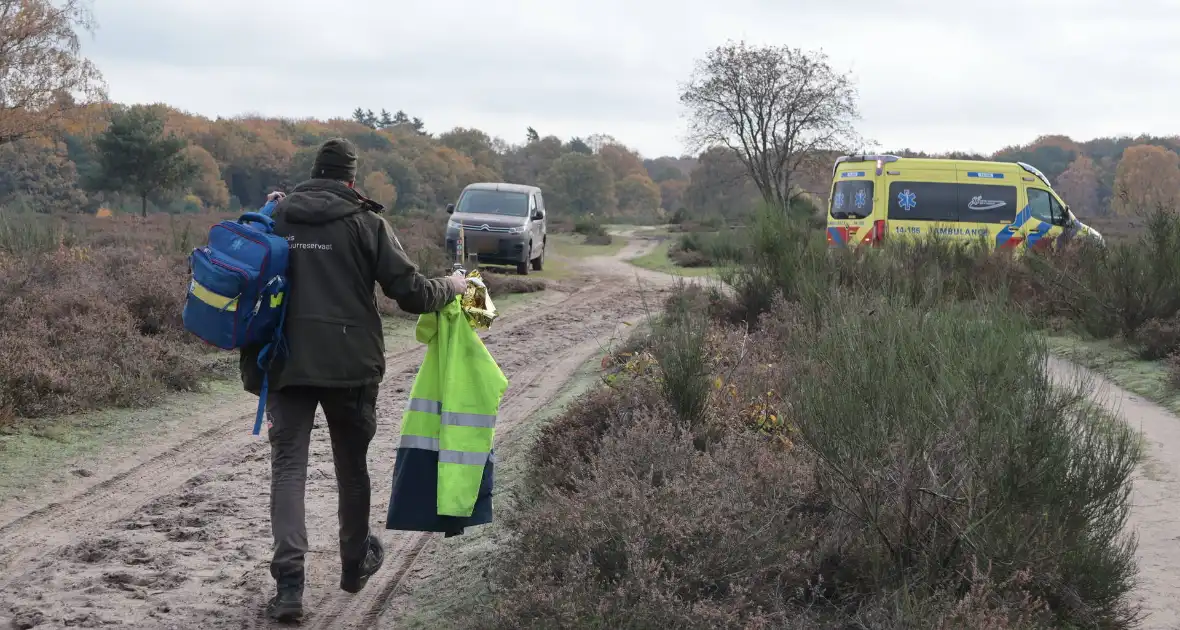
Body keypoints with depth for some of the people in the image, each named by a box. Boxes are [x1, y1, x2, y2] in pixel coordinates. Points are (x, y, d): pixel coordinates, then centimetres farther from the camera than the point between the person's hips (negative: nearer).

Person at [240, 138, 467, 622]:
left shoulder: (276, 218, 6)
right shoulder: (365, 223, -3)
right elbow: (411, 294, -5)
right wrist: (451, 287, 10)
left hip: (286, 364, 1)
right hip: (350, 364, -1)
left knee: (288, 468, 1)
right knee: (351, 465, 16)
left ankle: (289, 582, -12)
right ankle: (355, 563, 33)